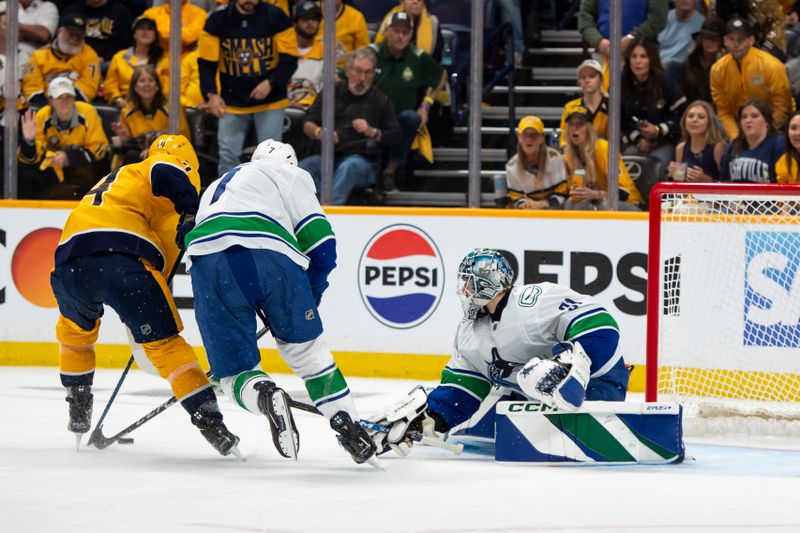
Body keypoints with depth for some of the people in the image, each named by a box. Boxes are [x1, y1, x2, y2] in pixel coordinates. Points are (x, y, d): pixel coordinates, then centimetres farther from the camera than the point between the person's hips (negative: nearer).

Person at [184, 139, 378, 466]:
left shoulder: (215, 190, 42)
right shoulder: (290, 175, 25)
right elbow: (319, 240, 12)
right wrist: (309, 299, 26)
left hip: (206, 260, 3)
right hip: (269, 253, -2)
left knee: (234, 370, 10)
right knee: (307, 349, 18)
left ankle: (264, 396, -23)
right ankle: (350, 430, 14)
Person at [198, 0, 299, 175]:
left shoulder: (276, 17, -7)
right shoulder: (218, 20, -3)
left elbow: (289, 60, -4)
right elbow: (206, 62, -2)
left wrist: (271, 83, -19)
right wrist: (212, 95, -16)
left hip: (270, 101, -1)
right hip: (232, 103, 1)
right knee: (228, 156, -2)